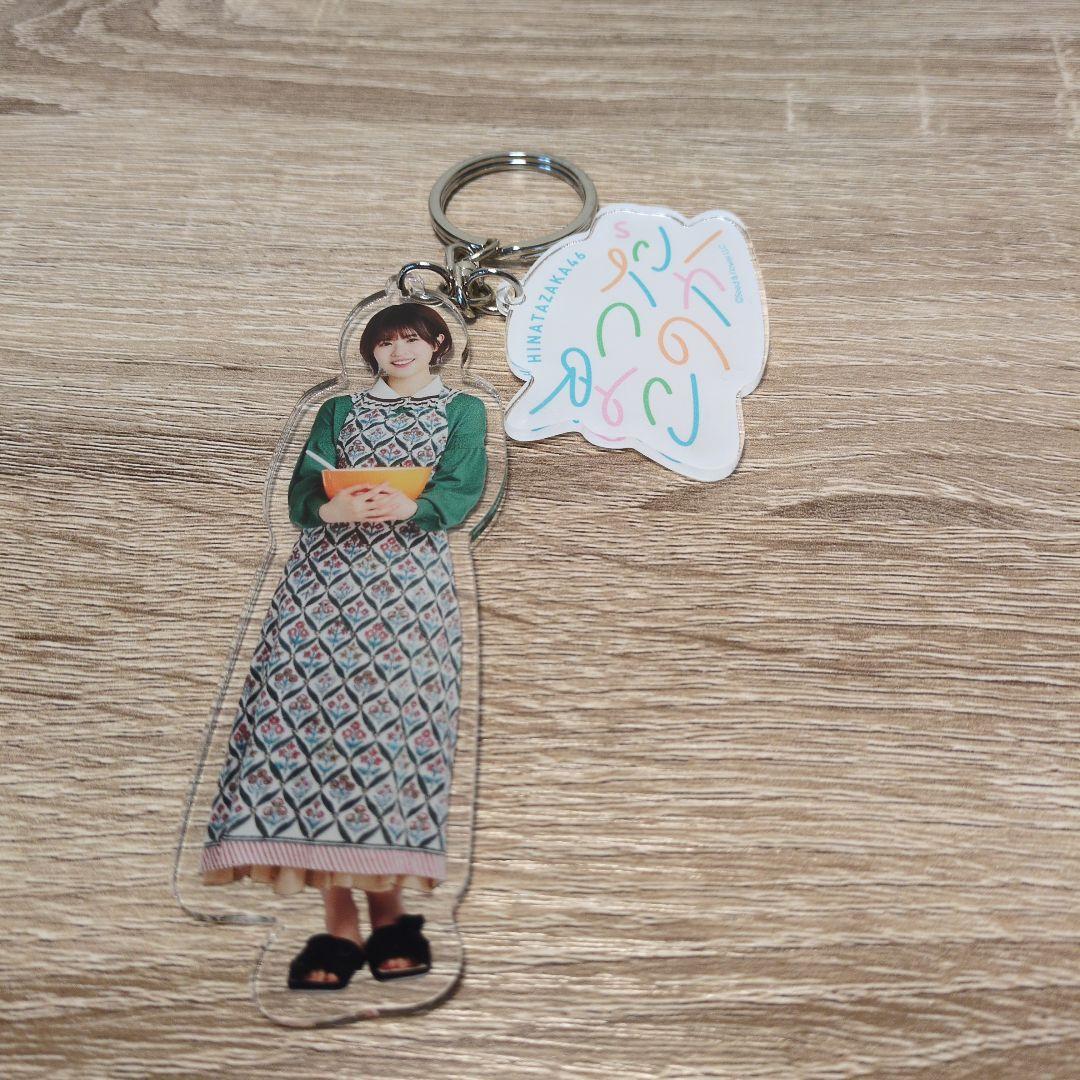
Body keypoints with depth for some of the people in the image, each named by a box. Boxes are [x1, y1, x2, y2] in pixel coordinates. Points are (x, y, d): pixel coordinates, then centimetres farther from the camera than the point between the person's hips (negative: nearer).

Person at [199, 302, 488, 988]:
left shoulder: (463, 411, 15)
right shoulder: (340, 410, 21)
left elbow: (463, 492, -2)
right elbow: (303, 489, 7)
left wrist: (408, 506, -22)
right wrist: (331, 509, -16)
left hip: (413, 582, -1)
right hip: (326, 578, 2)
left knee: (393, 720, -10)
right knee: (311, 711, -11)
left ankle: (387, 912, 0)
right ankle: (340, 922, -7)